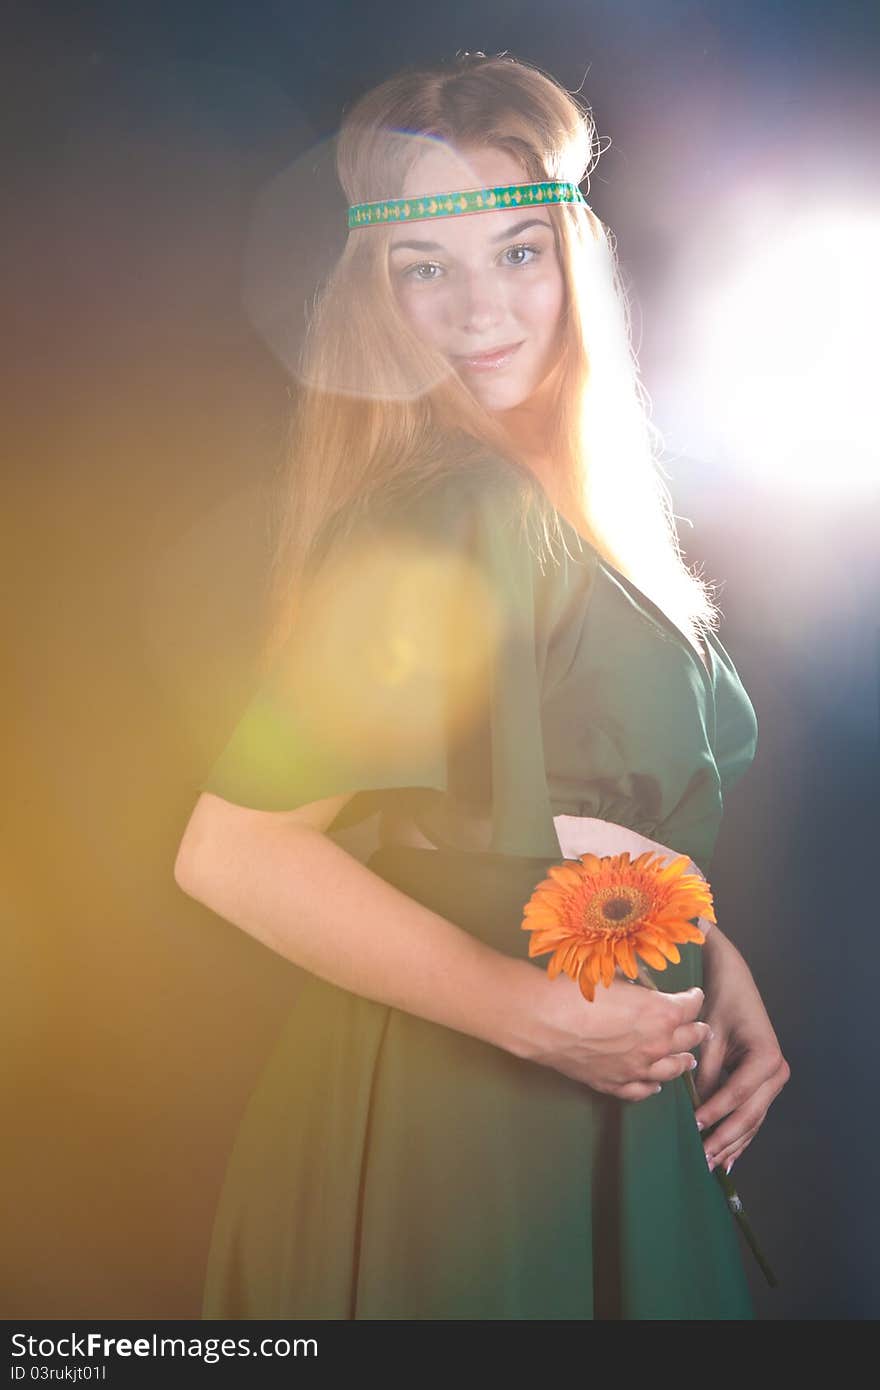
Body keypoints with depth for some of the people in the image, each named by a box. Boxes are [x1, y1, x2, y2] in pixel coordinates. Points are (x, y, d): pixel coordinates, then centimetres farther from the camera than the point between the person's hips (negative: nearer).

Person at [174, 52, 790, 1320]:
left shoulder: (565, 495, 3)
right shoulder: (454, 511, -24)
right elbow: (236, 850, -28)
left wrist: (709, 958, 0)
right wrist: (546, 1014, -22)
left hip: (598, 1089, 8)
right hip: (458, 1117, -8)